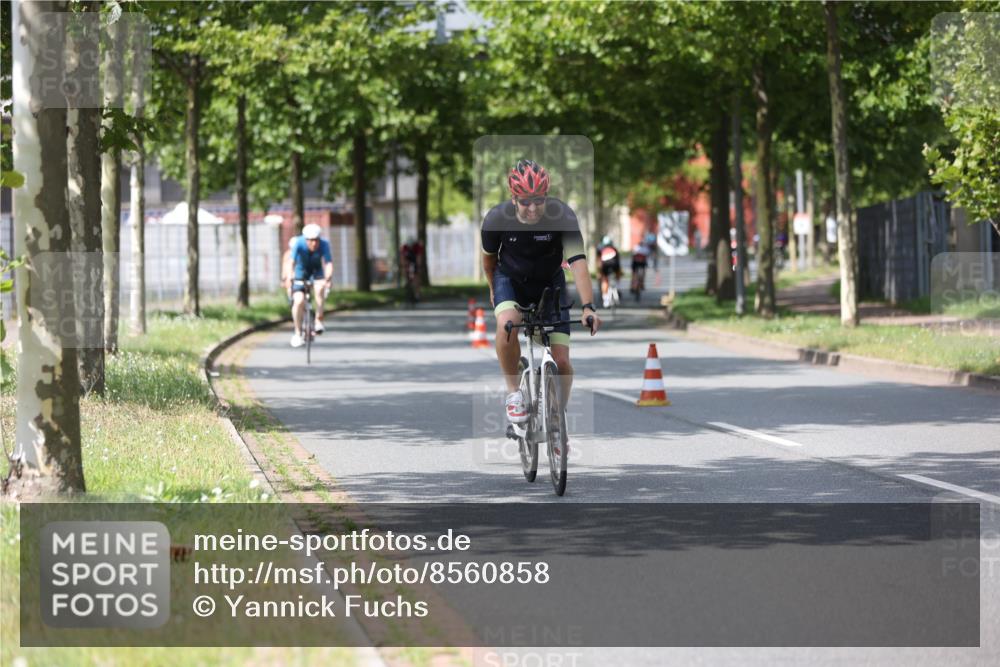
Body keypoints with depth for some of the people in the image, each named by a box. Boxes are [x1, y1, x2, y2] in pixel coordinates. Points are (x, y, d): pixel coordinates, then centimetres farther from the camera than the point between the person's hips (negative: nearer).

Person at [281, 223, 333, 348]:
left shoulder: (324, 244, -26)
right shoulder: (298, 243, -27)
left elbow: (328, 263, -36)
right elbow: (290, 262, -35)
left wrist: (327, 279, -54)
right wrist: (289, 278, -51)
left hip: (316, 272, 0)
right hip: (300, 273, 0)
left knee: (320, 288, -32)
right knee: (299, 301, -18)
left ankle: (318, 321, -19)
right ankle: (298, 334, -2)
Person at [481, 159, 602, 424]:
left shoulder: (562, 216, -28)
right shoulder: (497, 219, -24)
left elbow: (578, 262, -35)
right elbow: (489, 256, -3)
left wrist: (588, 307, -46)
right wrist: (493, 288, 13)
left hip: (550, 283, 0)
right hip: (510, 279, 0)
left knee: (561, 363, -9)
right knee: (507, 323, -35)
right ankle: (513, 392, -13)